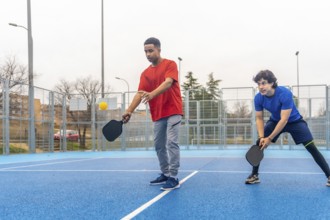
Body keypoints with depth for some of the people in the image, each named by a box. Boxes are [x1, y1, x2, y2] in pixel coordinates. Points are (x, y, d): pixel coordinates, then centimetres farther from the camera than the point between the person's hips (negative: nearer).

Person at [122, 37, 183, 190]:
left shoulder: (170, 64, -4)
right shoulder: (145, 73, 10)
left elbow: (168, 82, -22)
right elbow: (140, 93, 1)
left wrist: (152, 94, -39)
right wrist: (129, 111, -13)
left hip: (173, 111, -6)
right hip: (157, 114, 6)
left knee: (171, 143, -12)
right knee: (159, 145, 10)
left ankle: (174, 178, -9)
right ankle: (165, 174, 23)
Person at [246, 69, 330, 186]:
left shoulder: (285, 94, -35)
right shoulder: (258, 98, -20)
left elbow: (284, 120, -34)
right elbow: (259, 118, -9)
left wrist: (269, 138, -33)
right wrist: (261, 137, -24)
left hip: (294, 121, -4)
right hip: (274, 121, 4)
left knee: (311, 147, -15)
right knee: (259, 143, -10)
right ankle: (254, 175, 3)